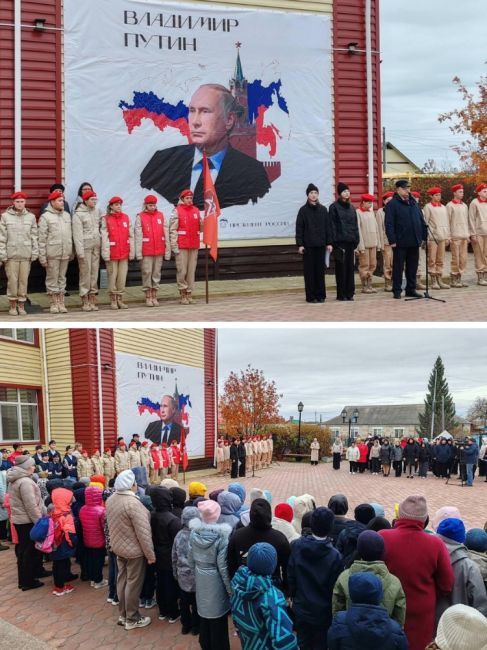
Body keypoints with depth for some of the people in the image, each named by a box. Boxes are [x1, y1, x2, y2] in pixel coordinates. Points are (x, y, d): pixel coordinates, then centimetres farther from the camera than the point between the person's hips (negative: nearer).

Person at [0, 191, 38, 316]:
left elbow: (34, 236, 8)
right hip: (11, 254, -1)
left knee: (24, 280, 2)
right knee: (12, 280, -1)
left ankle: (21, 305, 13)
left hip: (26, 255, 1)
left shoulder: (31, 217, 8)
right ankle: (12, 306, 10)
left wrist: (35, 252, 2)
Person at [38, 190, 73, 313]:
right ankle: (54, 303, 9)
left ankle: (61, 303, 16)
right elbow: (42, 239, -7)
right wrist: (42, 256, -11)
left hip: (65, 253, 5)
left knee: (62, 278, 10)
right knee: (52, 278, 2)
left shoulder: (67, 215, 13)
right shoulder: (45, 217, -5)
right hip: (52, 254, -5)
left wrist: (71, 252, 12)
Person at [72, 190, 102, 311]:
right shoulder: (78, 214, -5)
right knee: (85, 273, -4)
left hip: (96, 245, 5)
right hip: (85, 246, -5)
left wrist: (102, 244, 8)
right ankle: (85, 301, 2)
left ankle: (92, 299, 13)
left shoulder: (98, 211, 11)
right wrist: (80, 250, -14)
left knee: (95, 272, 7)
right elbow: (77, 234, -9)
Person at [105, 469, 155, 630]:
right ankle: (132, 619, 18)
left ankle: (123, 615, 32)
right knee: (133, 584, 6)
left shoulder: (111, 499, -1)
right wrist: (150, 555, -17)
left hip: (118, 547, 8)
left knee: (122, 580, 19)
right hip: (134, 550, -8)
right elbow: (143, 532, -25)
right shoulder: (133, 503, -28)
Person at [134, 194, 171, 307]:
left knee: (157, 273, 6)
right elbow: (138, 235, -4)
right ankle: (148, 298, 7)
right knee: (147, 273, -1)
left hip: (159, 251, 3)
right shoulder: (140, 217, 1)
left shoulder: (161, 216, 10)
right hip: (146, 251, -3)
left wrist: (167, 251, 3)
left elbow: (166, 234, 8)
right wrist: (138, 253, -10)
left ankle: (154, 297, 14)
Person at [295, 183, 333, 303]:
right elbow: (299, 228, -2)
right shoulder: (303, 210, 0)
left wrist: (329, 243, 2)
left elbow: (328, 227, 8)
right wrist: (300, 244, -8)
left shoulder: (323, 209, 8)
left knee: (320, 270, 5)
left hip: (321, 245, 2)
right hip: (308, 245, -2)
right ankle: (311, 296, 5)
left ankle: (320, 295, 13)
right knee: (309, 271, 0)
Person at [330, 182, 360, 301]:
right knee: (341, 268, -3)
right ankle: (341, 294, 1)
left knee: (350, 267, 6)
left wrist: (356, 239, 8)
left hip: (350, 242, 5)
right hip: (340, 241, -5)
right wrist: (334, 241, -13)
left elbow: (355, 225, 17)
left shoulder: (351, 208, 16)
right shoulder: (334, 207, -1)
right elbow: (333, 225, -6)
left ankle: (349, 293, 12)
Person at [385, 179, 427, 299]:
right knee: (398, 266, 1)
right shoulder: (392, 204, -5)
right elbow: (389, 224, -11)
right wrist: (392, 240, -16)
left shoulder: (414, 203, 14)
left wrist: (423, 236, 10)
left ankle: (411, 289, 19)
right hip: (400, 242, -6)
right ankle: (397, 290, 8)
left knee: (413, 266, 10)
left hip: (414, 241, 6)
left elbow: (421, 220, 17)